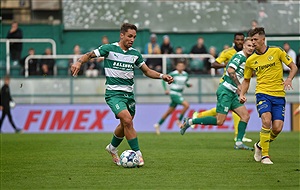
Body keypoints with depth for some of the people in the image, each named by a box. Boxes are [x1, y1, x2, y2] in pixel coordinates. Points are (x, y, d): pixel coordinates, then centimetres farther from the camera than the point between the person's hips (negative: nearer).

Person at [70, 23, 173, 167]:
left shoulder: (135, 54, 8)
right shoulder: (109, 49, -6)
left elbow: (147, 71, 15)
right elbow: (90, 55, -1)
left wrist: (162, 76, 0)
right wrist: (79, 62, -21)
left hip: (129, 94, 6)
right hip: (113, 93, -6)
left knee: (125, 125, 12)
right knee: (127, 120, -23)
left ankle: (112, 148, 39)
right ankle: (137, 154, -16)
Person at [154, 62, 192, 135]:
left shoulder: (185, 74, 7)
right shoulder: (173, 74, -11)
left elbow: (186, 83, 20)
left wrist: (189, 85, -3)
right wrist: (165, 90, -12)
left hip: (179, 95, 7)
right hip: (174, 94, -7)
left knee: (169, 112, 12)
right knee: (186, 105, -22)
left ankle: (158, 124, 23)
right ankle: (179, 120, -8)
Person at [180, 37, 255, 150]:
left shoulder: (247, 60, 19)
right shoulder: (240, 56, -11)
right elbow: (230, 70, -23)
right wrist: (238, 85, -19)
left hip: (232, 93, 10)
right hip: (226, 90, -10)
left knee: (245, 116, 2)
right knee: (219, 121, -12)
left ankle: (239, 143, 2)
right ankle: (189, 122, -4)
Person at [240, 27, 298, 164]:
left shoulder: (277, 52, 0)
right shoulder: (250, 60, 6)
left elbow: (293, 67, 6)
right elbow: (246, 80, 18)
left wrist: (289, 79, -13)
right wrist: (242, 94, 1)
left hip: (279, 95, 0)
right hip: (263, 94, 0)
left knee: (277, 128, -9)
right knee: (266, 121, -24)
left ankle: (260, 145, 21)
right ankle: (264, 155, -13)